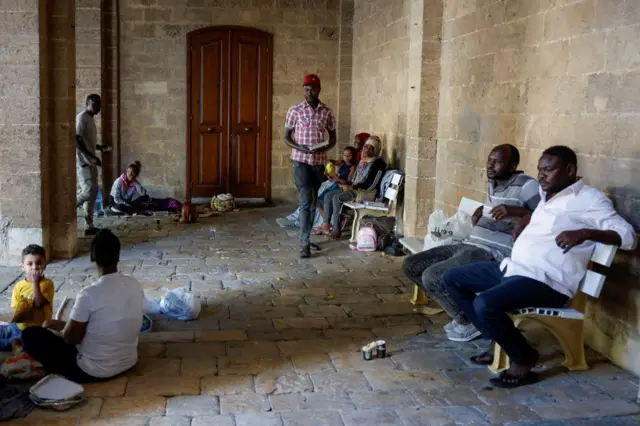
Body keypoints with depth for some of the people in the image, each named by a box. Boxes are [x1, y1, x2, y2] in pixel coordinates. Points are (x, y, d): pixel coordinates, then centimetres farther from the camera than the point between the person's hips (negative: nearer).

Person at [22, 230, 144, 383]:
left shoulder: (89, 294, -25)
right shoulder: (135, 285, -7)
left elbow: (70, 338, -13)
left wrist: (55, 325, 9)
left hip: (93, 371, -6)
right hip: (129, 363, 6)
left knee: (30, 334, 5)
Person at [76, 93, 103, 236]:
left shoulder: (90, 119, 17)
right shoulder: (82, 118, -12)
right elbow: (76, 140, -22)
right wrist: (91, 155, -24)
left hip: (89, 162, 10)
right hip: (82, 162, -10)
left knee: (93, 192, 7)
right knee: (89, 190, -16)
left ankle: (89, 226, 10)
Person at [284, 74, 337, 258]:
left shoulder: (327, 111, 3)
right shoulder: (294, 110, -3)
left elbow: (333, 138, 9)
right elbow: (286, 137, 1)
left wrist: (325, 147, -13)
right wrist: (300, 148, -18)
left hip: (319, 162, 3)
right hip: (301, 160, -3)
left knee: (313, 202, 11)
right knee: (305, 201, -13)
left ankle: (305, 237, 26)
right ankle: (305, 243, -13)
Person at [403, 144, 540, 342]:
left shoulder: (526, 185, -8)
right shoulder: (492, 184, 18)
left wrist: (515, 211, -25)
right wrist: (481, 212, 16)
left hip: (492, 253, -9)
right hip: (468, 244, 9)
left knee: (431, 276, -26)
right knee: (411, 265, 2)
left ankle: (470, 322, -1)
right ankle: (461, 307, 9)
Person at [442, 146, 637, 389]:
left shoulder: (589, 199, -8)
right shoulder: (547, 194, 17)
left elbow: (629, 236, -16)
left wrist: (586, 233, -31)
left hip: (547, 281, -10)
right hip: (513, 268, 10)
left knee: (485, 304, -32)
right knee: (453, 278, 10)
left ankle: (523, 359, -5)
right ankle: (502, 340, 10)